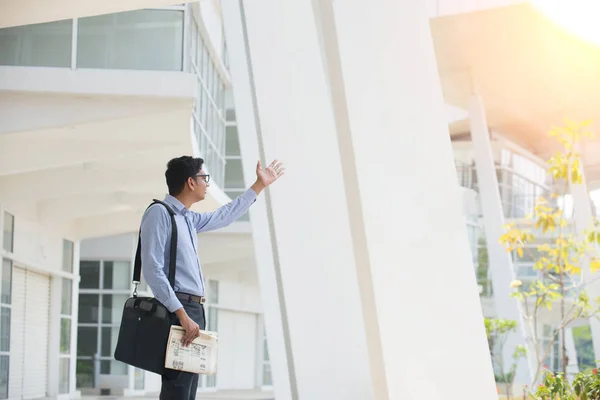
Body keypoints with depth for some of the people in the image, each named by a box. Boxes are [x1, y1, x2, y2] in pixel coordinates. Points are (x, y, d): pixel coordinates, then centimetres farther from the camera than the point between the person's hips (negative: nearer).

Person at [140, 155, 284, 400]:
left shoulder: (189, 219, 19)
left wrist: (259, 185, 42)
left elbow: (224, 216, 37)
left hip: (193, 310, 10)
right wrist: (182, 314, -24)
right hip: (178, 311, -10)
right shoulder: (159, 213, -9)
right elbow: (152, 270, -18)